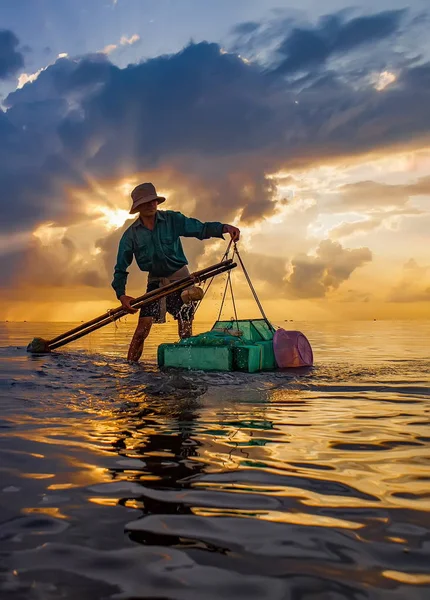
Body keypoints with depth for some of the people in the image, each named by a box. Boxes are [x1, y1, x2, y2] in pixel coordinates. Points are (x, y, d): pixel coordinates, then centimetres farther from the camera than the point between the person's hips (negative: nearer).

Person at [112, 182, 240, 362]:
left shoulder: (172, 219, -6)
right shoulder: (131, 235, -4)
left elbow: (201, 229, -11)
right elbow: (120, 268, -1)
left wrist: (224, 228, -30)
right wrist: (121, 295, -14)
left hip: (180, 278, -1)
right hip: (155, 281, 1)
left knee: (185, 327, -3)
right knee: (143, 325, -9)